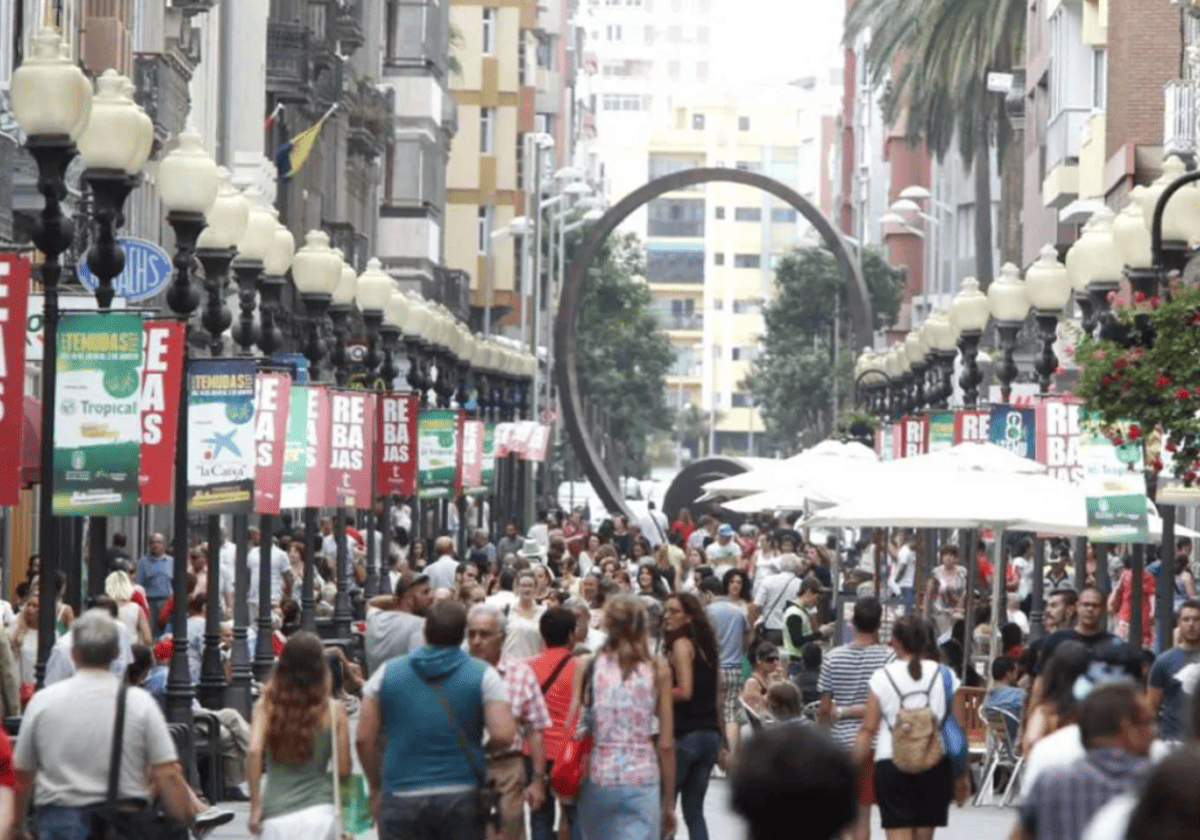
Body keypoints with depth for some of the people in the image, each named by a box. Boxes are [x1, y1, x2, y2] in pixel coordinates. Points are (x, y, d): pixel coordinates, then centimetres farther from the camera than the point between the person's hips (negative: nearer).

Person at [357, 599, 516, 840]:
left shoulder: (387, 673, 4)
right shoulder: (483, 675, -2)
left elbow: (364, 739, 3)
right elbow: (503, 734, -11)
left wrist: (375, 787, 15)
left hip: (401, 797, 1)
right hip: (462, 797, 0)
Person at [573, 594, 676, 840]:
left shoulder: (588, 666, 2)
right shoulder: (658, 668, -1)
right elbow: (666, 745, -1)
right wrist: (668, 802, 8)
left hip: (596, 778, 2)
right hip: (641, 781, -2)